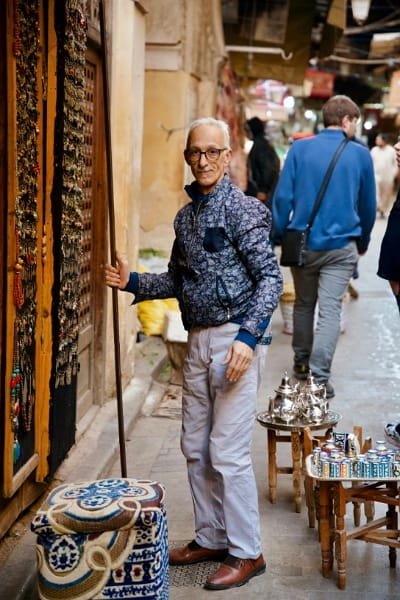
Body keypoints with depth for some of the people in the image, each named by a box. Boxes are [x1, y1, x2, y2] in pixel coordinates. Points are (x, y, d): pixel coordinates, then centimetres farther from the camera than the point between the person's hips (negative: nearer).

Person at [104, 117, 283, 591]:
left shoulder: (243, 210, -10)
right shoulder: (185, 215, 13)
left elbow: (270, 278, -15)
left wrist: (248, 336, -24)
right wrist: (134, 283, 6)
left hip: (235, 340, -8)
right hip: (198, 340, 8)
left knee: (228, 453, -5)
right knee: (196, 448, 14)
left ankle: (247, 553, 9)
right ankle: (211, 538, 28)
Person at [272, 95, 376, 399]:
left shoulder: (300, 149, 0)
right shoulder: (360, 155, -1)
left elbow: (283, 196, -3)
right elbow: (368, 205, 8)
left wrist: (280, 236, 6)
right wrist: (362, 242, 22)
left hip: (303, 243, 2)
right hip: (341, 246, -2)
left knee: (303, 304, 19)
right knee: (330, 310, -2)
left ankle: (302, 362, 32)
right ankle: (319, 377, -8)